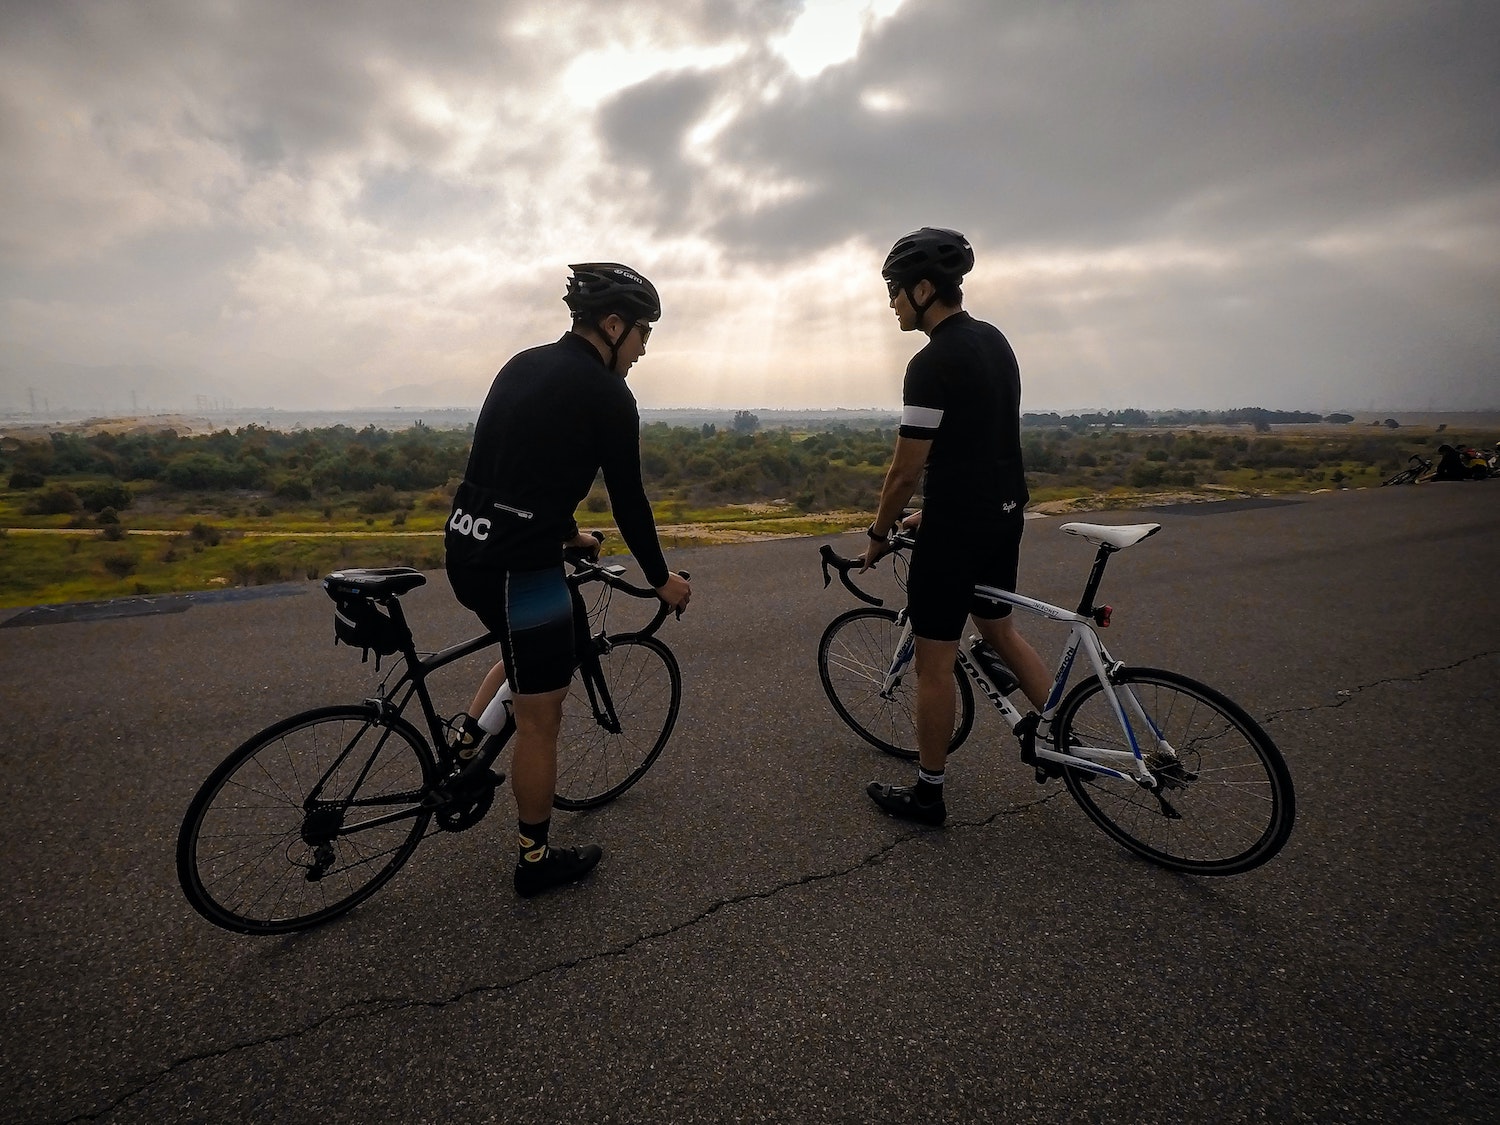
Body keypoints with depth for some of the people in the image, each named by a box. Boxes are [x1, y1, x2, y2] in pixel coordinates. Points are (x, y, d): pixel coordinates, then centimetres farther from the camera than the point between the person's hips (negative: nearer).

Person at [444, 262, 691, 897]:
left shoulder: (523, 365, 15)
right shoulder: (607, 395, -9)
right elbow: (629, 500, -5)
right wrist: (662, 579, 9)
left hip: (466, 547, 9)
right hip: (516, 566, -8)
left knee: (564, 629, 32)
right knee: (540, 720, 8)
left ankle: (466, 739, 29)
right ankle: (536, 861, 26)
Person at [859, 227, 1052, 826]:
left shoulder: (932, 364, -19)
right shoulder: (995, 340, 10)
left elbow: (906, 468, -16)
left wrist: (879, 534, -1)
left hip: (957, 525, -9)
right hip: (1005, 512, 9)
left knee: (934, 661, 3)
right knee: (998, 628, 26)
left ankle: (928, 794, 17)